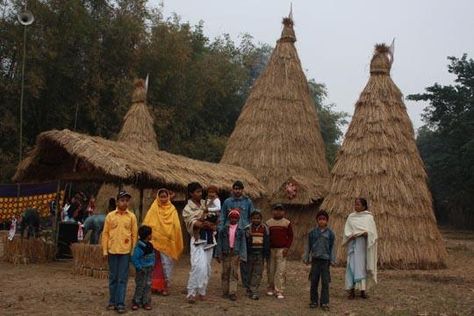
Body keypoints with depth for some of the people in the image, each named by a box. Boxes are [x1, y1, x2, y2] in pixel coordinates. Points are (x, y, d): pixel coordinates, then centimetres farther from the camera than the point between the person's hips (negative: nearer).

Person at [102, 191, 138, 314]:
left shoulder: (131, 216, 2)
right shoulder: (110, 215, 2)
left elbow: (134, 235, 4)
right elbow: (105, 234, 4)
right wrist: (105, 250, 0)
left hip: (125, 251, -1)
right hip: (112, 251, 1)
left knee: (122, 279, 1)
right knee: (113, 278, 9)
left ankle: (120, 303, 4)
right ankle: (112, 302, 19)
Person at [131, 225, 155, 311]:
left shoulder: (150, 246, 7)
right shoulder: (139, 247, -20)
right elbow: (134, 259, -21)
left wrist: (152, 265, 11)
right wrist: (140, 267, -21)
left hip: (149, 269, 8)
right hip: (141, 270, -7)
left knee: (148, 286, 8)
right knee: (140, 286, -1)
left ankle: (146, 302, 15)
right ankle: (136, 302, 10)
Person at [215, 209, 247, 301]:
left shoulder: (240, 231, 2)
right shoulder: (224, 230, 3)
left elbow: (243, 244, 2)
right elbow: (219, 242, 5)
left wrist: (242, 256, -5)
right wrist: (218, 254, 1)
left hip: (235, 254, -1)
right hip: (225, 254, 1)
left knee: (234, 273, -4)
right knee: (225, 273, 6)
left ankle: (232, 293, -4)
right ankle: (225, 292, 15)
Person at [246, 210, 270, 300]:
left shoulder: (264, 228, 3)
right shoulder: (248, 228, 2)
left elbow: (267, 242, 6)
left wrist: (267, 253, 3)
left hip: (260, 253, 0)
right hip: (250, 253, 0)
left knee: (258, 273, -5)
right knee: (249, 272, 8)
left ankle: (254, 291, -4)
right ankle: (250, 289, 21)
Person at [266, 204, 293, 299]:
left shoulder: (287, 223, 3)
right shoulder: (269, 222, 7)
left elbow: (290, 236, 4)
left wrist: (287, 247, -6)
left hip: (282, 249, -2)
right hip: (271, 249, 2)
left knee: (281, 271, -6)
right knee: (270, 270, 7)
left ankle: (279, 291, -3)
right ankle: (271, 289, 22)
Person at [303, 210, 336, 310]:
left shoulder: (330, 233, 2)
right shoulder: (312, 233, 3)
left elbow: (332, 248, 6)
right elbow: (308, 246, 9)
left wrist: (332, 260, 3)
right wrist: (306, 258, 9)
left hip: (325, 260, -1)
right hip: (315, 259, 1)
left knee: (325, 282, 0)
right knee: (314, 281, 4)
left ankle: (324, 302, 8)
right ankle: (314, 301, 14)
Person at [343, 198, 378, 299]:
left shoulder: (369, 217, 5)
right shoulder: (351, 217, 9)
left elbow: (372, 231, 0)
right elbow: (346, 230, 5)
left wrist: (366, 233, -20)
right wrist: (350, 235, -15)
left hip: (364, 244, -1)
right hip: (353, 243, 1)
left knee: (363, 265, 0)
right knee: (352, 265, -5)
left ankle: (363, 290, 5)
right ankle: (351, 290, -4)